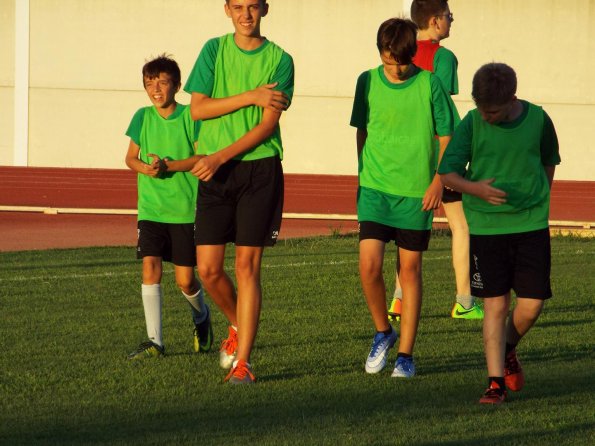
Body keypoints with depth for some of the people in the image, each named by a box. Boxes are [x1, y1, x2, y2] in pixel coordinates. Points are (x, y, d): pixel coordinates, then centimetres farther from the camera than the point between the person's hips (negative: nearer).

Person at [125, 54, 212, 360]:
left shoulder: (189, 116, -4)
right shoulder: (143, 117, 5)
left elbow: (201, 157, -9)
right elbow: (131, 157, 9)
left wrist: (168, 166, -21)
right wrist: (145, 167, -13)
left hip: (185, 209, -2)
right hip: (150, 209, 2)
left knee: (185, 279, 2)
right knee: (151, 267, -12)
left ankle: (201, 316, 35)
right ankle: (154, 341, -9)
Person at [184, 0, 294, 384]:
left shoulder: (279, 60, 0)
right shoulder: (214, 50, 8)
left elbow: (268, 124, -7)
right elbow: (198, 108, 0)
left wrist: (221, 157, -15)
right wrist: (251, 97, -10)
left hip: (259, 168, -2)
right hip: (215, 171, 2)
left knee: (248, 265, -6)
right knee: (208, 268, -1)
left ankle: (242, 362, -4)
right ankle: (239, 325, 28)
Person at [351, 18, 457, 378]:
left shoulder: (429, 84, -5)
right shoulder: (368, 82, 1)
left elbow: (446, 136, 2)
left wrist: (438, 180, -7)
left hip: (416, 191, -1)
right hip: (375, 187, 1)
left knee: (411, 268, 4)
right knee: (369, 264, -10)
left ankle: (406, 354, 12)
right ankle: (383, 332, 15)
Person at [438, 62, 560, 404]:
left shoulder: (537, 120, -2)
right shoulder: (472, 125, -5)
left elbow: (549, 162, 16)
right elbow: (448, 173, -3)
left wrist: (538, 201, 10)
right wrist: (476, 189, -21)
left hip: (532, 225, 1)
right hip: (486, 227, -1)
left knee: (532, 304, -2)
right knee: (496, 304, -3)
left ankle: (509, 350, 29)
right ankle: (496, 382, 3)